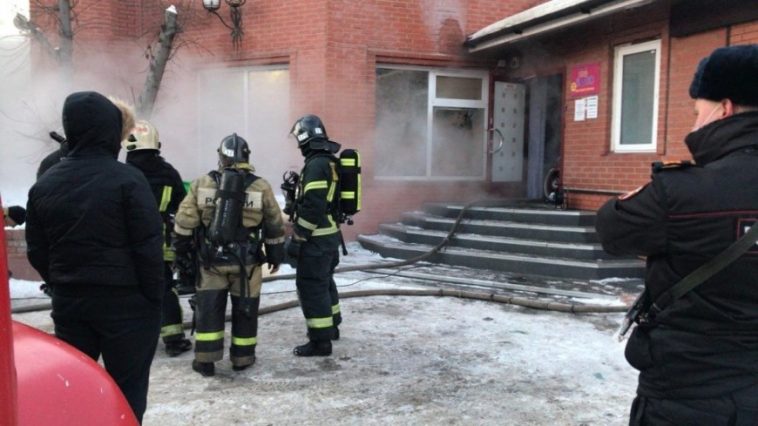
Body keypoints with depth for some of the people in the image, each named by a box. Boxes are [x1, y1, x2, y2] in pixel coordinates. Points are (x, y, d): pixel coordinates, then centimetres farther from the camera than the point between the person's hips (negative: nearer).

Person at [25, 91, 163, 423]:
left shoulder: (44, 184, 3)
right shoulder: (127, 179, -14)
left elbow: (36, 252, 7)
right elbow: (148, 248, -15)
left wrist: (61, 287, 18)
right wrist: (154, 299, -6)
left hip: (68, 302, 5)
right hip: (126, 302, -5)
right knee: (127, 391, 7)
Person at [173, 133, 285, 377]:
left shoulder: (201, 184, -2)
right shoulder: (261, 188, -3)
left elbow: (184, 223, 0)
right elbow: (275, 226, 3)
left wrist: (181, 251, 13)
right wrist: (276, 255, 15)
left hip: (212, 260, 1)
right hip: (246, 262, 0)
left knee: (208, 309, 10)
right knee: (245, 309, 12)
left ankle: (205, 361, 13)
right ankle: (242, 358, 21)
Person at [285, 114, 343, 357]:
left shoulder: (316, 164, -19)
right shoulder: (329, 161, 13)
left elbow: (312, 207, -24)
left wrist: (297, 238, -18)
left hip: (317, 237, -10)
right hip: (330, 233, 10)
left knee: (311, 285, -5)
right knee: (324, 280, 22)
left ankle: (321, 341, 0)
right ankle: (331, 326, 35)